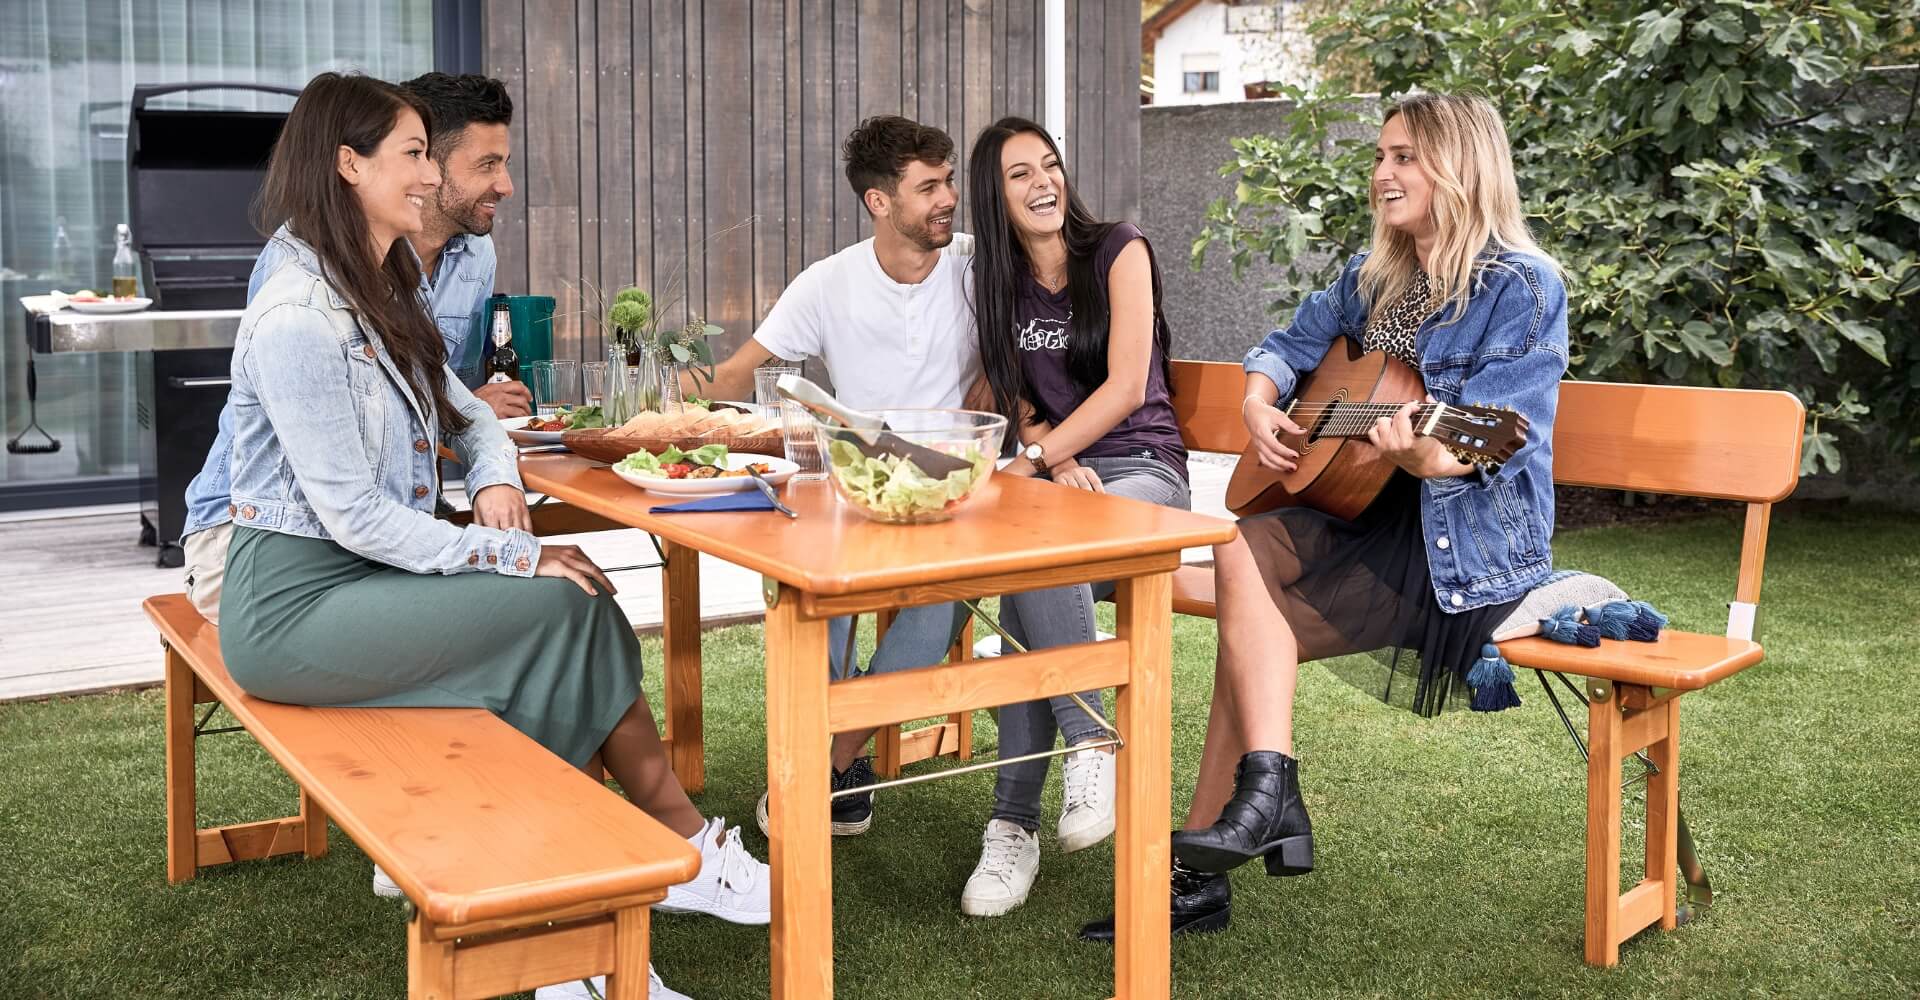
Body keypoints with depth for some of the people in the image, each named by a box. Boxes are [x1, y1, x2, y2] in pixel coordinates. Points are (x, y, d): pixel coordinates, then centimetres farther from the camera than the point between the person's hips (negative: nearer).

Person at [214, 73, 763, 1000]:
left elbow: (466, 413, 18)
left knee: (578, 614, -9)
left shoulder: (382, 296, 10)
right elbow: (355, 516, -22)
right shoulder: (299, 319, -20)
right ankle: (681, 843, 2)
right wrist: (515, 557, -19)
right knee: (564, 608, -15)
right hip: (296, 601, -9)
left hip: (365, 576, 9)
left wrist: (497, 481, -5)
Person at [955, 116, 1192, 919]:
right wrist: (1056, 463, -10)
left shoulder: (1118, 251, -2)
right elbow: (1019, 404, 13)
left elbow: (1127, 386, -10)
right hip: (1055, 471, 4)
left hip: (1143, 467, -4)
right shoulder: (1000, 282, 13)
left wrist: (1034, 459, -18)